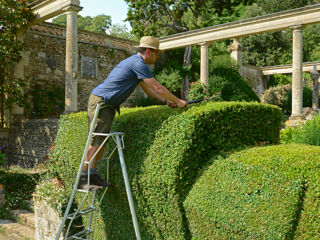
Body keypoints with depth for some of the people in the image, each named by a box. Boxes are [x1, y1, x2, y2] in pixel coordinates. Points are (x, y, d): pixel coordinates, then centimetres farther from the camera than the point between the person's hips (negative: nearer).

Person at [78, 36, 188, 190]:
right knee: (97, 141, -9)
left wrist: (166, 101, 17)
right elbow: (157, 87, -14)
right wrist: (178, 101, -4)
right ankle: (83, 179, -4)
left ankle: (92, 176, 14)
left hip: (108, 105, 10)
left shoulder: (136, 63, 19)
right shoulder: (138, 63, -14)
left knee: (100, 142, 9)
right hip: (101, 101, -10)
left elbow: (148, 89, 26)